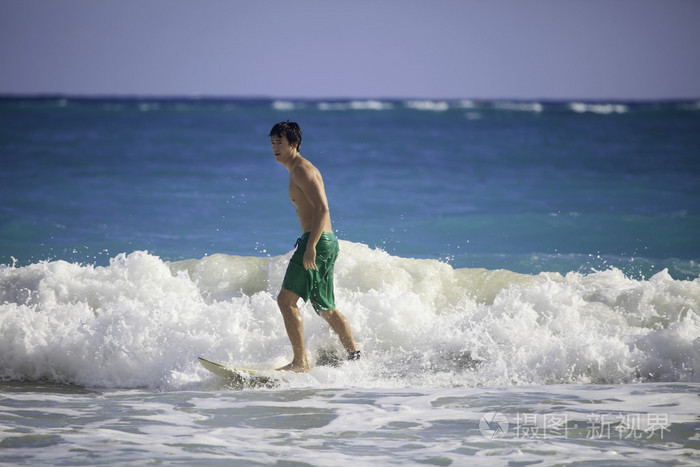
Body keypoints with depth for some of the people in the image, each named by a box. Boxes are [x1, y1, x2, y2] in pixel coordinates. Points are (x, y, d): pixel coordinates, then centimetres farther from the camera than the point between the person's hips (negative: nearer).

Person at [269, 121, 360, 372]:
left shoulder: (302, 170, -10)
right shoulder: (296, 171, 21)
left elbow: (322, 208, -20)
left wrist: (311, 246, -26)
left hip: (318, 241, -11)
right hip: (325, 243, 11)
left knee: (286, 299, -15)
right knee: (326, 308, 18)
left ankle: (300, 362, -18)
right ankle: (355, 357, 21)